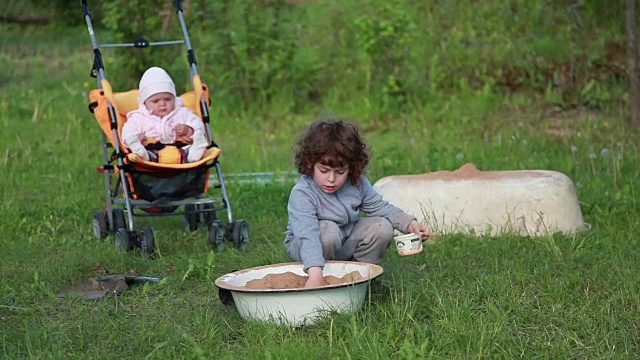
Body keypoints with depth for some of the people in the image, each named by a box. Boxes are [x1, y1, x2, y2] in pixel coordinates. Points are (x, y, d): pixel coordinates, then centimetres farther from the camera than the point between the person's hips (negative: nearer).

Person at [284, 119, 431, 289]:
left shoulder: (358, 184, -12)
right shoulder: (301, 194, -32)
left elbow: (379, 207, 2)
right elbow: (308, 235, -43)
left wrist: (410, 223, -14)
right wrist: (315, 273, -56)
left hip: (346, 242, 6)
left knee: (382, 227, -14)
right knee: (328, 230, -36)